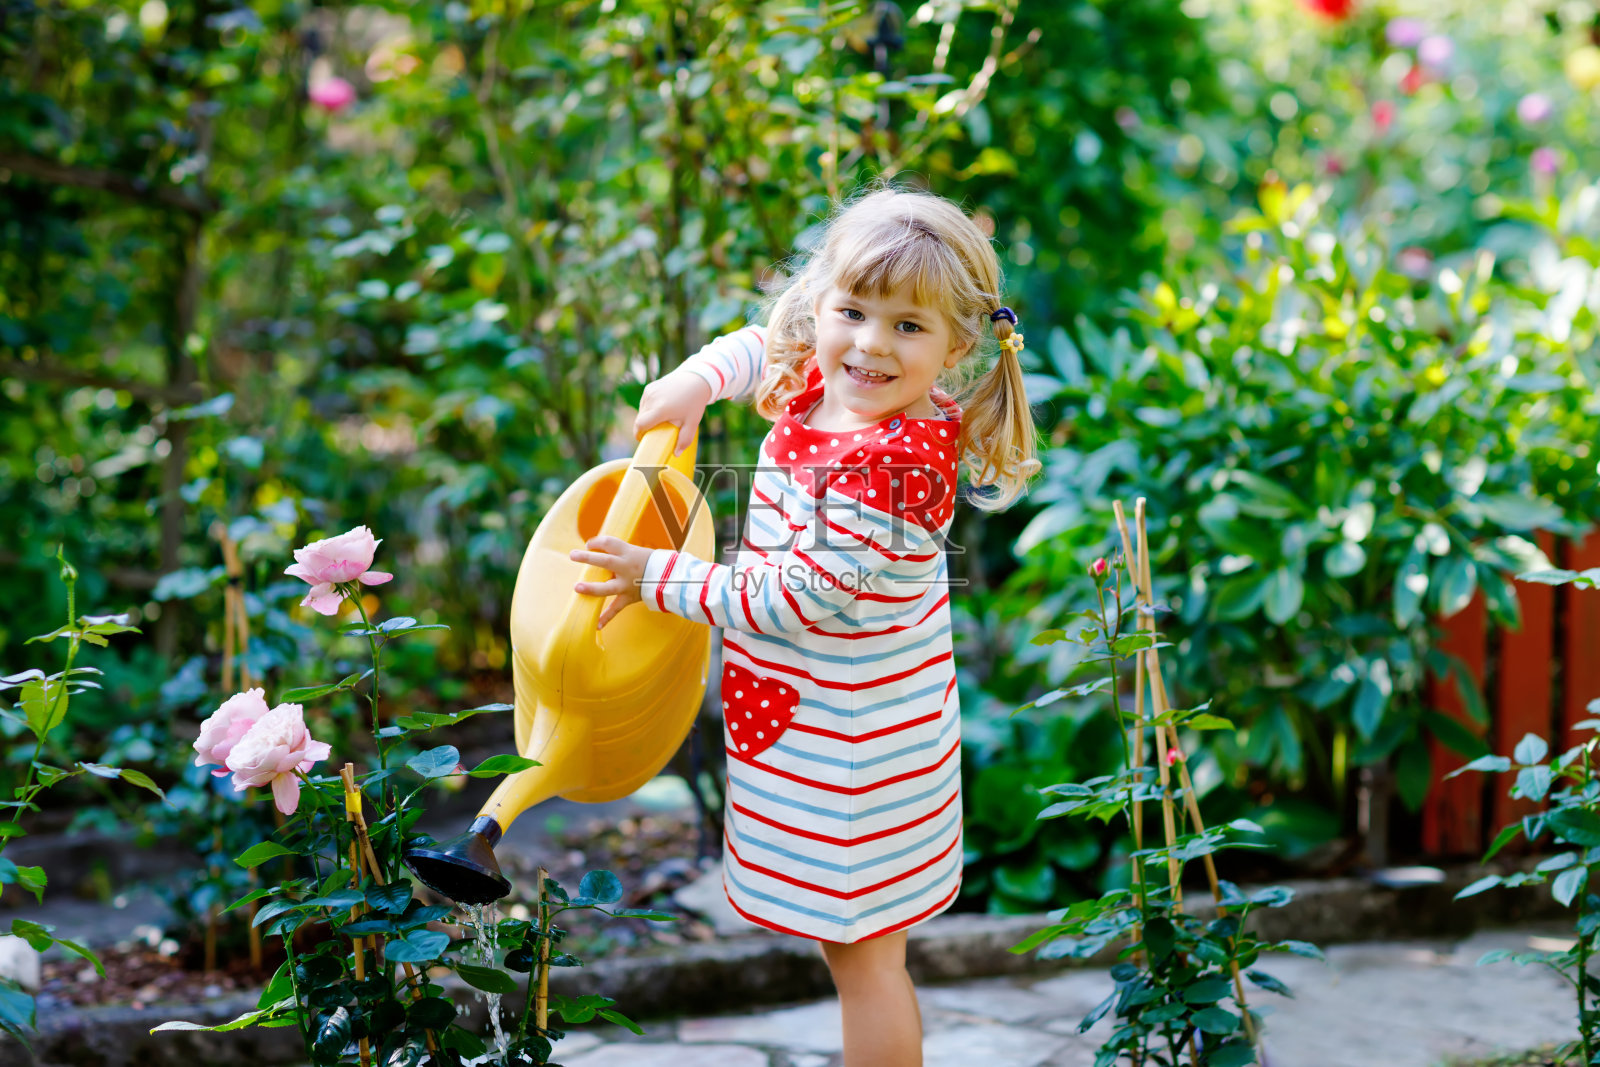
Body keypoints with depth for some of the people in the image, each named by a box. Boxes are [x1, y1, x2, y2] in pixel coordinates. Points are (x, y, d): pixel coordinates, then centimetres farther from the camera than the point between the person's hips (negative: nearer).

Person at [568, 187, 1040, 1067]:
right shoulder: (823, 388, -2)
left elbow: (798, 599, -26)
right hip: (814, 720, 9)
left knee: (862, 954, 4)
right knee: (845, 940, 23)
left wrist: (655, 577, -17)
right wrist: (695, 381, -1)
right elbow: (757, 346, 22)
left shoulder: (893, 463, -29)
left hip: (850, 741, -9)